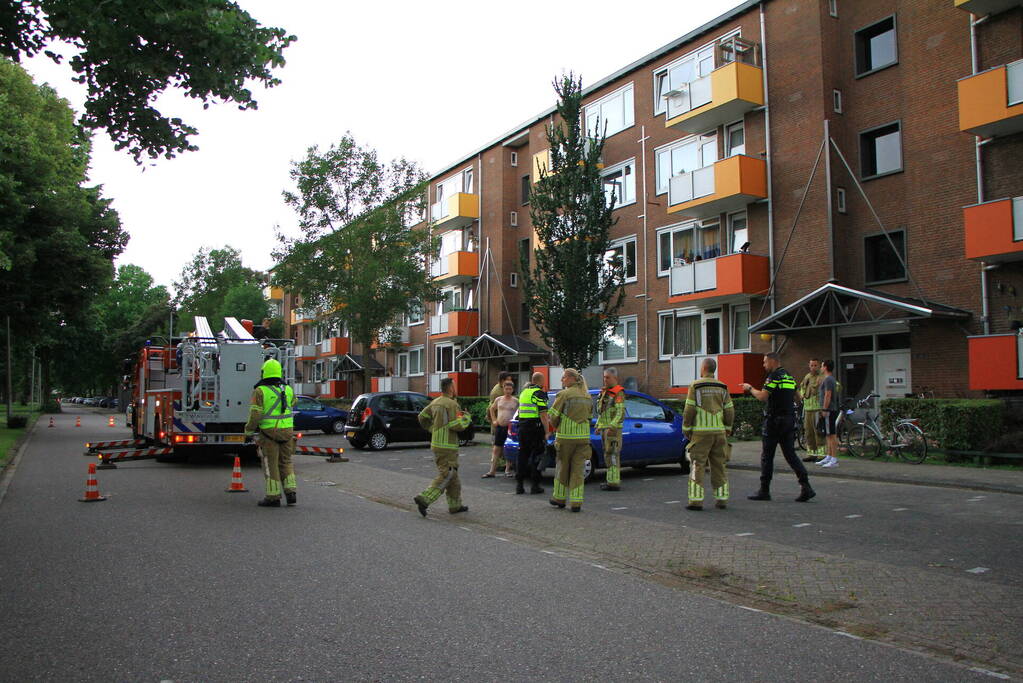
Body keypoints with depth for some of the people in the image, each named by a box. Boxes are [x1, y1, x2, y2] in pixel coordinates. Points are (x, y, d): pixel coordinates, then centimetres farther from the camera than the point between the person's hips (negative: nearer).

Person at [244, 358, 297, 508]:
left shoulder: (260, 391, -9)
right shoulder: (288, 390, 5)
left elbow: (255, 414, -12)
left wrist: (249, 431, 2)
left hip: (269, 432, -4)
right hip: (287, 431, 4)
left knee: (270, 464, 3)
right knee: (286, 462, 15)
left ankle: (273, 497, 5)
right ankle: (291, 492, 8)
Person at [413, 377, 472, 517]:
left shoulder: (435, 402, 11)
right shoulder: (452, 404, -15)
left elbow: (422, 417, 15)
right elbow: (456, 425, -21)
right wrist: (466, 417, -4)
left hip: (436, 444, 9)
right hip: (447, 446, -9)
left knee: (453, 476, 16)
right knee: (445, 476, -6)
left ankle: (455, 505, 21)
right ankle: (424, 499, -16)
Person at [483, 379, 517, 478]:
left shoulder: (515, 401, 1)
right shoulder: (498, 399, 10)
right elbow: (491, 409, 22)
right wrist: (494, 420, 13)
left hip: (510, 427, -3)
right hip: (499, 426, 3)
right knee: (496, 449, 1)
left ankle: (507, 470, 16)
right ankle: (492, 471, 2)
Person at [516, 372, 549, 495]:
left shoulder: (523, 392, 15)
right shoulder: (540, 393, -10)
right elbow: (543, 415, -16)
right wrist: (547, 432, -12)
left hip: (522, 426, 7)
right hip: (535, 428, -7)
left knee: (522, 455, 11)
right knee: (536, 456, 1)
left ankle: (519, 484, 11)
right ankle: (535, 485, 2)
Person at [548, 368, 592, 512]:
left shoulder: (564, 394, -8)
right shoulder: (587, 396, 10)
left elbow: (553, 415, -8)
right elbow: (589, 415, 15)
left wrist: (556, 427, 10)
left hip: (565, 436, -4)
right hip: (583, 436, 4)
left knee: (562, 467, 10)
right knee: (577, 469, 4)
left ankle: (559, 498, 22)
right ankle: (576, 502, 0)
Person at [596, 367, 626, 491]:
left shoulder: (618, 392, -10)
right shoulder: (604, 392, 19)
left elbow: (620, 412, -19)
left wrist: (612, 427, -26)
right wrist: (598, 426, 20)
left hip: (613, 429, -9)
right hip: (604, 429, 9)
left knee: (612, 455, -11)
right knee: (608, 454, 12)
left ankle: (614, 482, -11)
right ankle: (611, 480, 18)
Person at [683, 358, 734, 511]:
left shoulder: (695, 386, -6)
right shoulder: (722, 387, 7)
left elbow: (689, 411, -9)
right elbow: (729, 411, 6)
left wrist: (686, 430, 0)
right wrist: (727, 429, 17)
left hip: (701, 433, -4)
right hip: (718, 432, 4)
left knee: (697, 466, -2)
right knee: (719, 466, 10)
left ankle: (696, 500, -6)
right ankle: (722, 499, 11)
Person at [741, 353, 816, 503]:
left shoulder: (774, 376, -12)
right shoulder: (790, 376, 15)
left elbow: (762, 396, -17)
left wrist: (750, 388, -1)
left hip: (774, 420, -8)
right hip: (790, 419, 8)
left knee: (767, 456, 2)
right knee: (790, 454, 8)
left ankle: (764, 491, 8)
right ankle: (806, 487, -3)